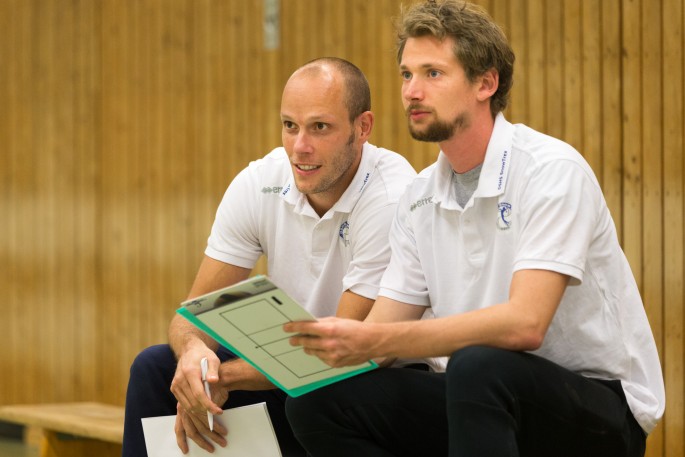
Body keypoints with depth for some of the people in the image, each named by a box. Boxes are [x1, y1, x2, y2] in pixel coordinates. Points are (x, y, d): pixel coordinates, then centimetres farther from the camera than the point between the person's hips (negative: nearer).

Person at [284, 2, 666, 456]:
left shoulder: (551, 170, -15)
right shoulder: (420, 198, 7)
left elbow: (524, 324, -27)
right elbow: (380, 332, 5)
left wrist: (372, 341, -32)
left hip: (600, 409, -7)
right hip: (483, 400, 7)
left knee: (478, 368, -38)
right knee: (317, 403, -11)